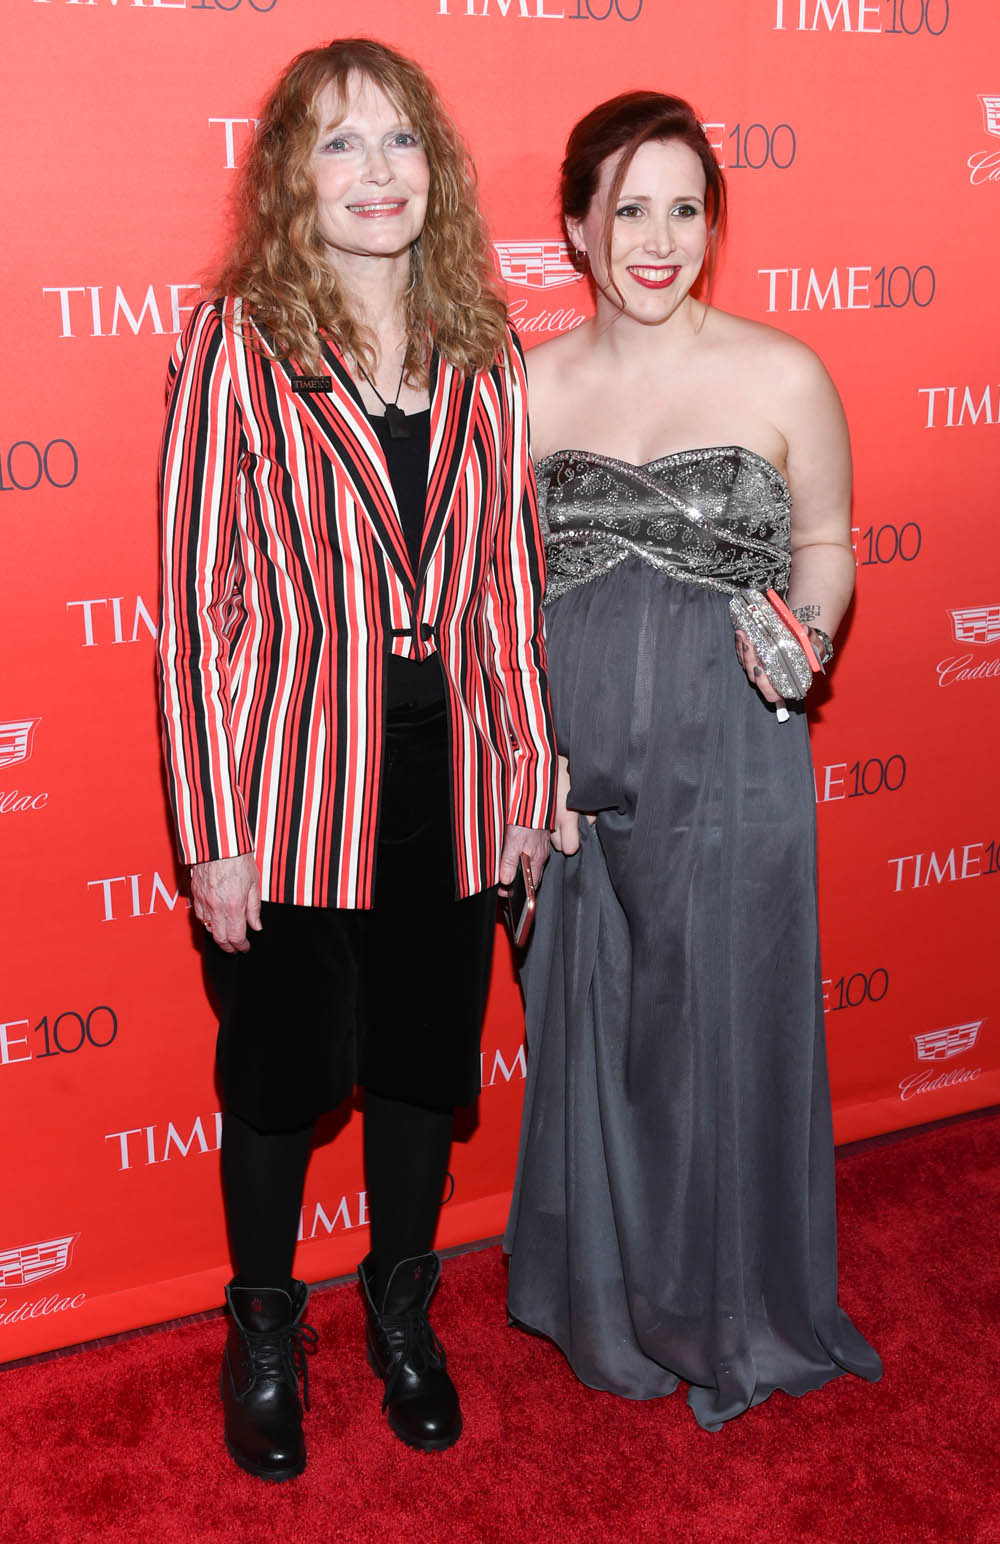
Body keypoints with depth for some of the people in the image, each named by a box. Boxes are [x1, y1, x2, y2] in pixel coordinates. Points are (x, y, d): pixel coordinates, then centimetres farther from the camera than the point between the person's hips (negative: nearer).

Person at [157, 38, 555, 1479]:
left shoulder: (483, 351, 4)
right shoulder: (236, 341, -8)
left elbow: (509, 577, 7)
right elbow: (195, 593, -10)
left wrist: (531, 776, 6)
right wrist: (212, 829, -12)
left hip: (449, 773, 4)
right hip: (293, 779, -3)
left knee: (427, 1058, 17)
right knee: (282, 1069, 13)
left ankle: (404, 1310, 42)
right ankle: (266, 1332, 38)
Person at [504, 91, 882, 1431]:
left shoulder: (782, 376, -3)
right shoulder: (532, 387, 3)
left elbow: (825, 543, 7)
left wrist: (806, 635, -14)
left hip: (732, 762, -2)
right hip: (579, 765, 2)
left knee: (728, 1029, 7)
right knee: (592, 1031, 13)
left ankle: (736, 1312, 30)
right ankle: (612, 1302, 36)